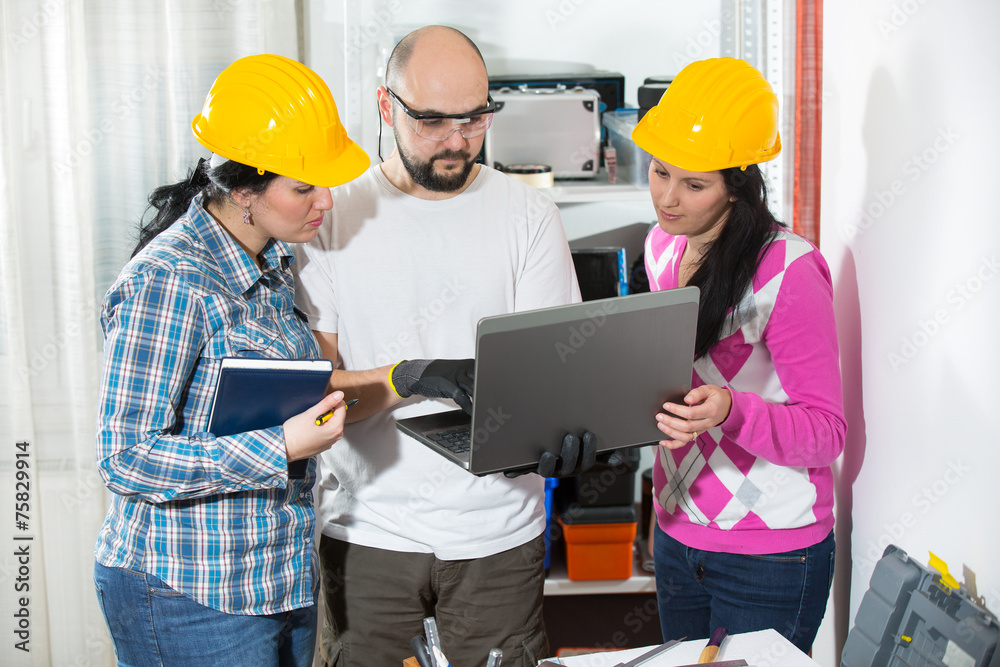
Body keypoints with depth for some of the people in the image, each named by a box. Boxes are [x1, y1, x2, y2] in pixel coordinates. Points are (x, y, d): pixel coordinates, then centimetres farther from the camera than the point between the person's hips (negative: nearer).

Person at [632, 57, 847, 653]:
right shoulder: (663, 246, 4)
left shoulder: (788, 270, -18)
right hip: (678, 534, 7)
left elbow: (826, 432, -17)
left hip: (772, 558, -6)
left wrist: (732, 411, -33)